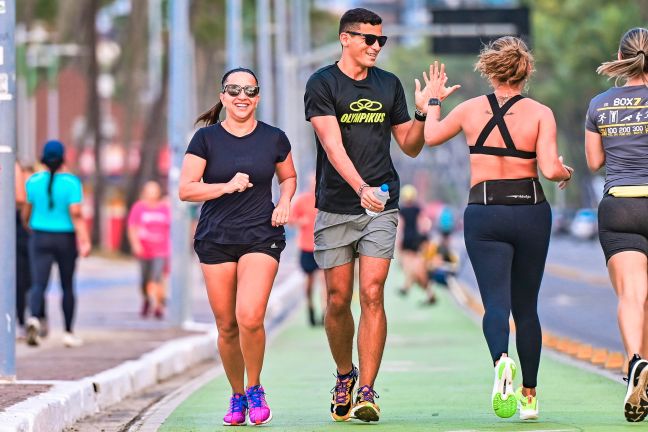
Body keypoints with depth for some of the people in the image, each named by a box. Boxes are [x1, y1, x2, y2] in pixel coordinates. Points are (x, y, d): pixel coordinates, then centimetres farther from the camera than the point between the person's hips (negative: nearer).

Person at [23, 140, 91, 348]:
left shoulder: (34, 181, -1)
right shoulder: (71, 182, -9)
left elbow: (26, 213, 9)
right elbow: (76, 213, -18)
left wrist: (29, 227, 29)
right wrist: (84, 241, -18)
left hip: (40, 238, 1)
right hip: (66, 239, -1)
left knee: (39, 284, -7)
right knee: (67, 286, 13)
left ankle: (34, 318, -35)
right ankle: (68, 332, 19)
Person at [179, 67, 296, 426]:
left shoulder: (273, 139, 5)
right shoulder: (206, 138, 1)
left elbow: (288, 176, 23)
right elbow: (186, 189, -3)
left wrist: (284, 201, 3)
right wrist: (228, 186, -15)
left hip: (261, 236, -1)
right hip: (215, 240, 1)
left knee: (250, 318, -18)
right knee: (226, 326, 4)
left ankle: (255, 389, 4)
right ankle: (237, 397, 23)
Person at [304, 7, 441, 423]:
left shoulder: (389, 85, 10)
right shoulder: (322, 84, -3)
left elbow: (410, 146, 16)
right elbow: (333, 146, -15)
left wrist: (423, 113, -3)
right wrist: (361, 188, -29)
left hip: (381, 207, 2)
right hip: (335, 207, -2)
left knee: (372, 295, -10)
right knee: (338, 300, 4)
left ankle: (366, 391, -10)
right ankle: (345, 376, 28)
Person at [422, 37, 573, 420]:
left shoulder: (471, 109, 0)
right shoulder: (540, 113, -5)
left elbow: (431, 136, 17)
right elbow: (550, 169, -14)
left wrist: (434, 100, 34)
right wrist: (566, 172, 9)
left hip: (484, 214, 0)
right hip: (531, 212, 0)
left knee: (496, 302, -7)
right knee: (526, 306, 14)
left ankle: (502, 360, -39)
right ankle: (530, 395, 18)